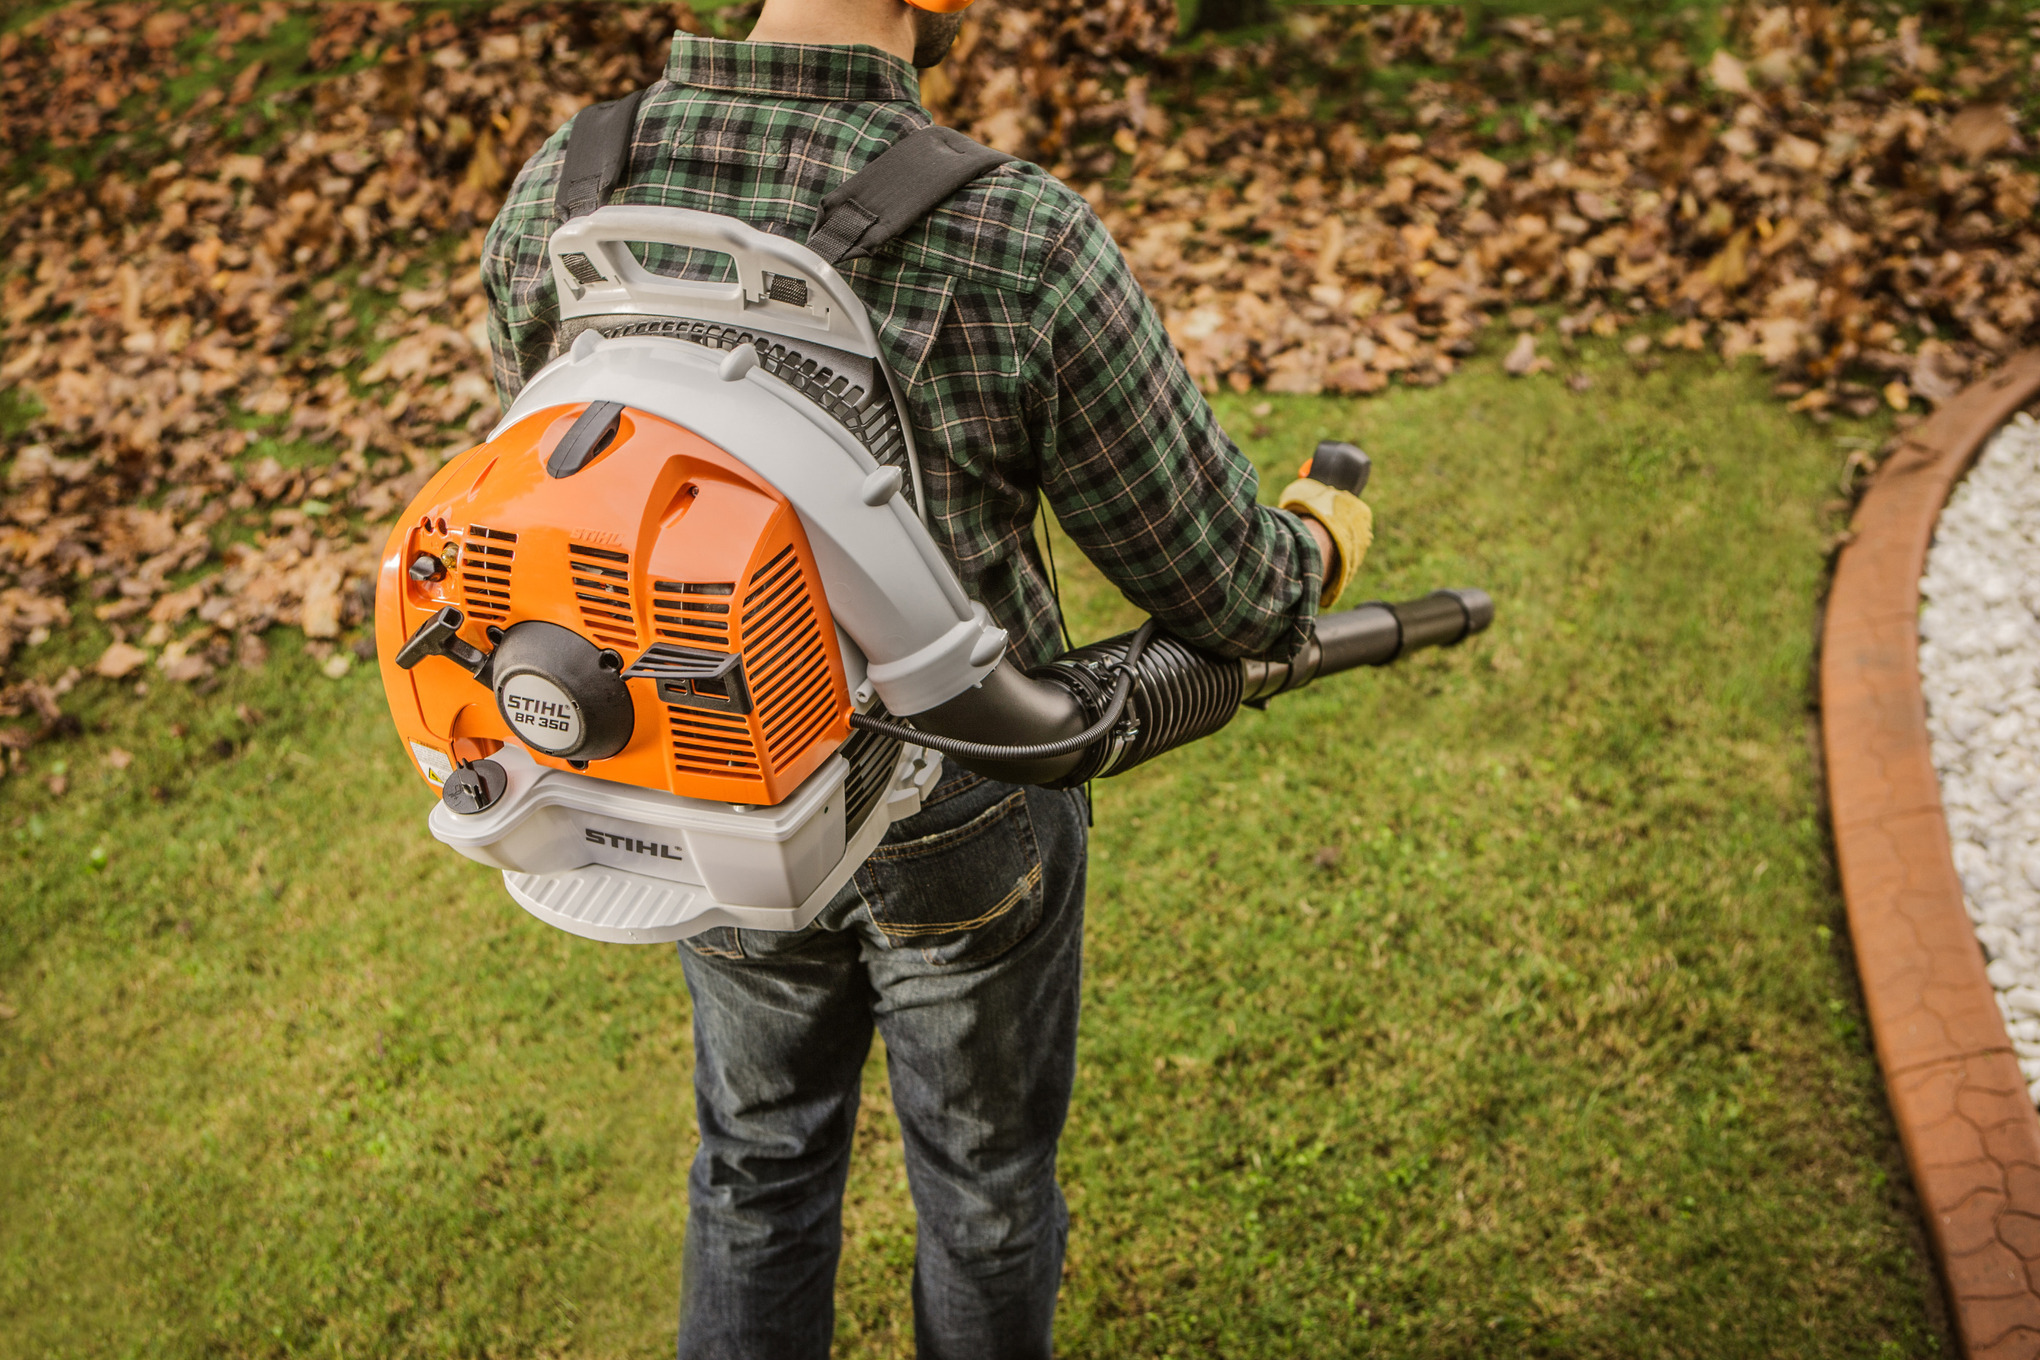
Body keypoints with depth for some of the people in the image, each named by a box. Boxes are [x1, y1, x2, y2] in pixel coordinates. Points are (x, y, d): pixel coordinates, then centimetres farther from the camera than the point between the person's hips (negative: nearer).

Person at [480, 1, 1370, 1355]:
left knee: (762, 1158, 30)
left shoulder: (555, 200, -16)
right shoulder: (1023, 248, -29)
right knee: (985, 1183, 25)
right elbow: (1224, 586, -17)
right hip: (962, 825, -3)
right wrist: (1322, 543, 7)